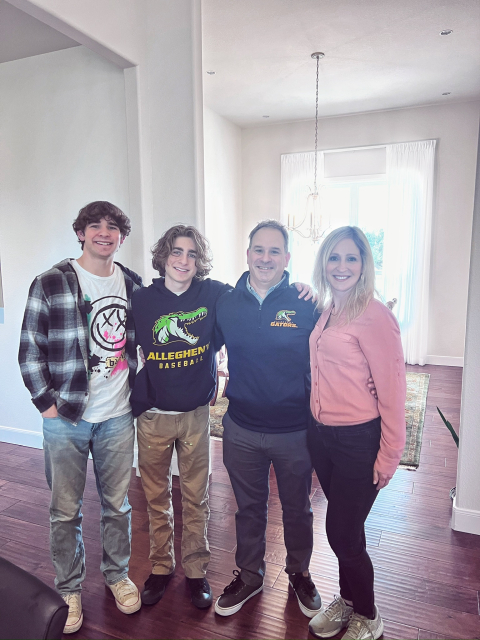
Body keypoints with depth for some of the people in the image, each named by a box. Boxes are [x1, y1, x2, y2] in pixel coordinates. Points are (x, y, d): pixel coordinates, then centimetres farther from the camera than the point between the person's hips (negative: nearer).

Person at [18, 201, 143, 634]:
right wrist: (46, 401, -7)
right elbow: (30, 350, -4)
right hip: (66, 419, -2)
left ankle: (118, 574, 39)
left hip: (117, 416, 3)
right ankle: (69, 590, 35)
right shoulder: (50, 283, -6)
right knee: (65, 511, 12)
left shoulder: (133, 284, 4)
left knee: (118, 505, 16)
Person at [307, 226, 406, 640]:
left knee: (343, 532, 6)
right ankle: (348, 599, 45)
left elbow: (392, 387, -15)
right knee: (342, 527, 21)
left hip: (359, 440, -6)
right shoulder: (325, 311, 5)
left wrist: (389, 454, -12)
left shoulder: (373, 315, -17)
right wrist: (316, 425, 6)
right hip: (322, 435, 6)